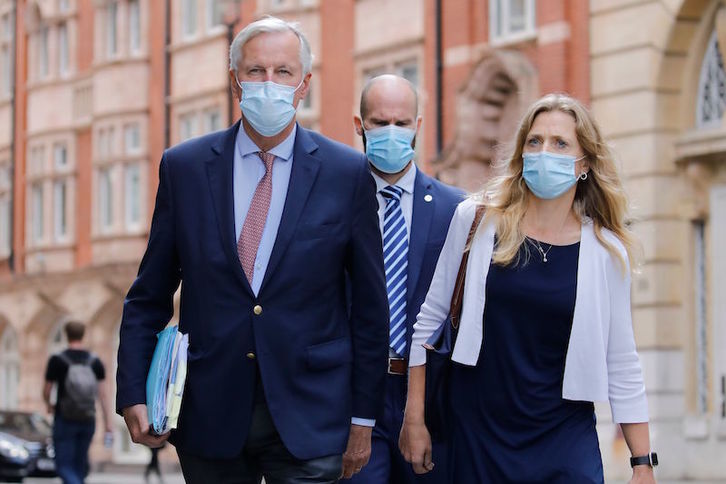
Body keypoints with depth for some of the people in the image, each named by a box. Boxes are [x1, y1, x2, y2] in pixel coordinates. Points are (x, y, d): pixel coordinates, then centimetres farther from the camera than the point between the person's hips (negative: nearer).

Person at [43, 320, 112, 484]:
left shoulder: (57, 360, -8)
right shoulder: (95, 361, 0)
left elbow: (46, 392, -3)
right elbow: (102, 393, -2)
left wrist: (49, 405, 19)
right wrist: (107, 422, 1)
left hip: (65, 420, -3)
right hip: (88, 421, 4)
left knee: (64, 466, -1)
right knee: (80, 463, 16)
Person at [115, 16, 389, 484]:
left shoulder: (348, 173, -1)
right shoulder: (183, 166, 3)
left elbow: (369, 306, 1)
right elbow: (149, 296, 7)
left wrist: (363, 418, 1)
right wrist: (133, 394, -1)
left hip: (308, 418, -1)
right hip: (209, 416, 2)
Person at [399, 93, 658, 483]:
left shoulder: (607, 252, -2)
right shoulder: (477, 218, -2)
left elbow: (622, 366, 1)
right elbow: (430, 319, 3)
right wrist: (414, 419, 2)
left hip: (565, 441, 0)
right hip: (476, 437, 0)